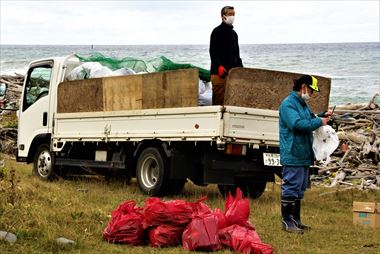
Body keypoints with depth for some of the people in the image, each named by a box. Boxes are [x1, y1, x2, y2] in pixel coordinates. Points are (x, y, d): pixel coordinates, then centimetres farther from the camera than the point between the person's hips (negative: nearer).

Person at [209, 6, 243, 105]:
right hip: (220, 72, -7)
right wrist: (219, 66, -22)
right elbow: (213, 51, -11)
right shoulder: (217, 31, -2)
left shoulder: (234, 33, 22)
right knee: (219, 99, -10)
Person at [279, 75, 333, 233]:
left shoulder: (302, 104, 17)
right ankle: (287, 222, -1)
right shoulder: (288, 104, -14)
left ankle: (296, 220, 23)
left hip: (304, 155, 10)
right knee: (290, 188, -6)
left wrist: (322, 116, 14)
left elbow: (310, 118, 33)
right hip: (293, 156, -10)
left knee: (300, 189, 15)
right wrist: (319, 122, -18)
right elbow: (297, 124, -26)